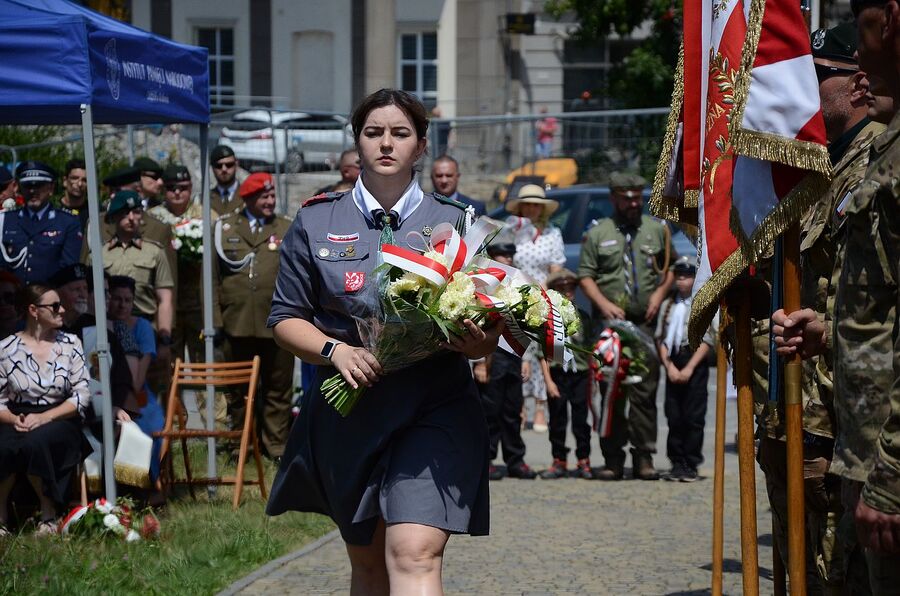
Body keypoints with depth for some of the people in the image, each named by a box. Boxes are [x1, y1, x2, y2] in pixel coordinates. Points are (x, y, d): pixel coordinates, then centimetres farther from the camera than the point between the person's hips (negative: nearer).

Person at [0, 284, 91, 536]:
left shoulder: (70, 344, 8)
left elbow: (82, 395, 1)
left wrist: (44, 418, -13)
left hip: (59, 421, 0)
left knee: (35, 443, -37)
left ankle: (49, 514, -17)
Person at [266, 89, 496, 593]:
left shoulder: (455, 223, 6)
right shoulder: (316, 223, 7)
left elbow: (487, 332, 10)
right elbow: (287, 316, 7)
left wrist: (477, 343, -15)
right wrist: (335, 350, -13)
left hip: (435, 407, -2)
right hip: (348, 413, 2)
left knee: (415, 554, -19)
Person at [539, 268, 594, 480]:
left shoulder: (582, 317, 9)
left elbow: (589, 350, 12)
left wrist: (591, 381, 7)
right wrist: (548, 381, -7)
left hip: (580, 375, 1)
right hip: (557, 374, -1)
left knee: (581, 420, 2)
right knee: (557, 421, 4)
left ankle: (583, 461, 7)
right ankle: (559, 461, 11)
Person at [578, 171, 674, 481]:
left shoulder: (657, 230, 13)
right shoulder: (597, 234, 9)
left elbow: (671, 269, 17)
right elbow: (585, 275, 5)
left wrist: (660, 293, -1)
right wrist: (604, 304, -9)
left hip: (646, 323, 0)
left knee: (645, 392, -3)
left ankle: (644, 458, 0)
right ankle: (613, 459, 0)